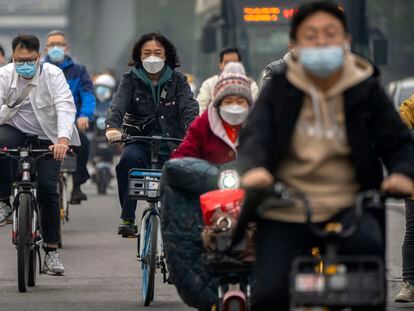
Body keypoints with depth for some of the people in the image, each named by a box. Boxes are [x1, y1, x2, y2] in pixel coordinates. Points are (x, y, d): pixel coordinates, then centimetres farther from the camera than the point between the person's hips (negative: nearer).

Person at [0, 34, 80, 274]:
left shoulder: (52, 75, -13)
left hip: (47, 138, -1)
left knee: (48, 189, -12)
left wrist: (63, 139, -40)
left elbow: (65, 106, -25)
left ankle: (51, 251, -2)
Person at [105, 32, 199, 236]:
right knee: (129, 158, -34)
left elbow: (189, 107, -10)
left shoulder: (177, 81, 6)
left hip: (171, 145, 2)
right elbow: (118, 105, -13)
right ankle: (127, 219, -29)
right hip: (139, 141, -1)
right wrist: (112, 127, -36)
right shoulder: (130, 80, 5)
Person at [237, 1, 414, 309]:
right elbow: (256, 134, -9)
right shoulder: (279, 90, 3)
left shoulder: (367, 91, 4)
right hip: (285, 213, 0)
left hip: (348, 207, 0)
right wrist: (255, 167, -32)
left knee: (367, 243, -33)